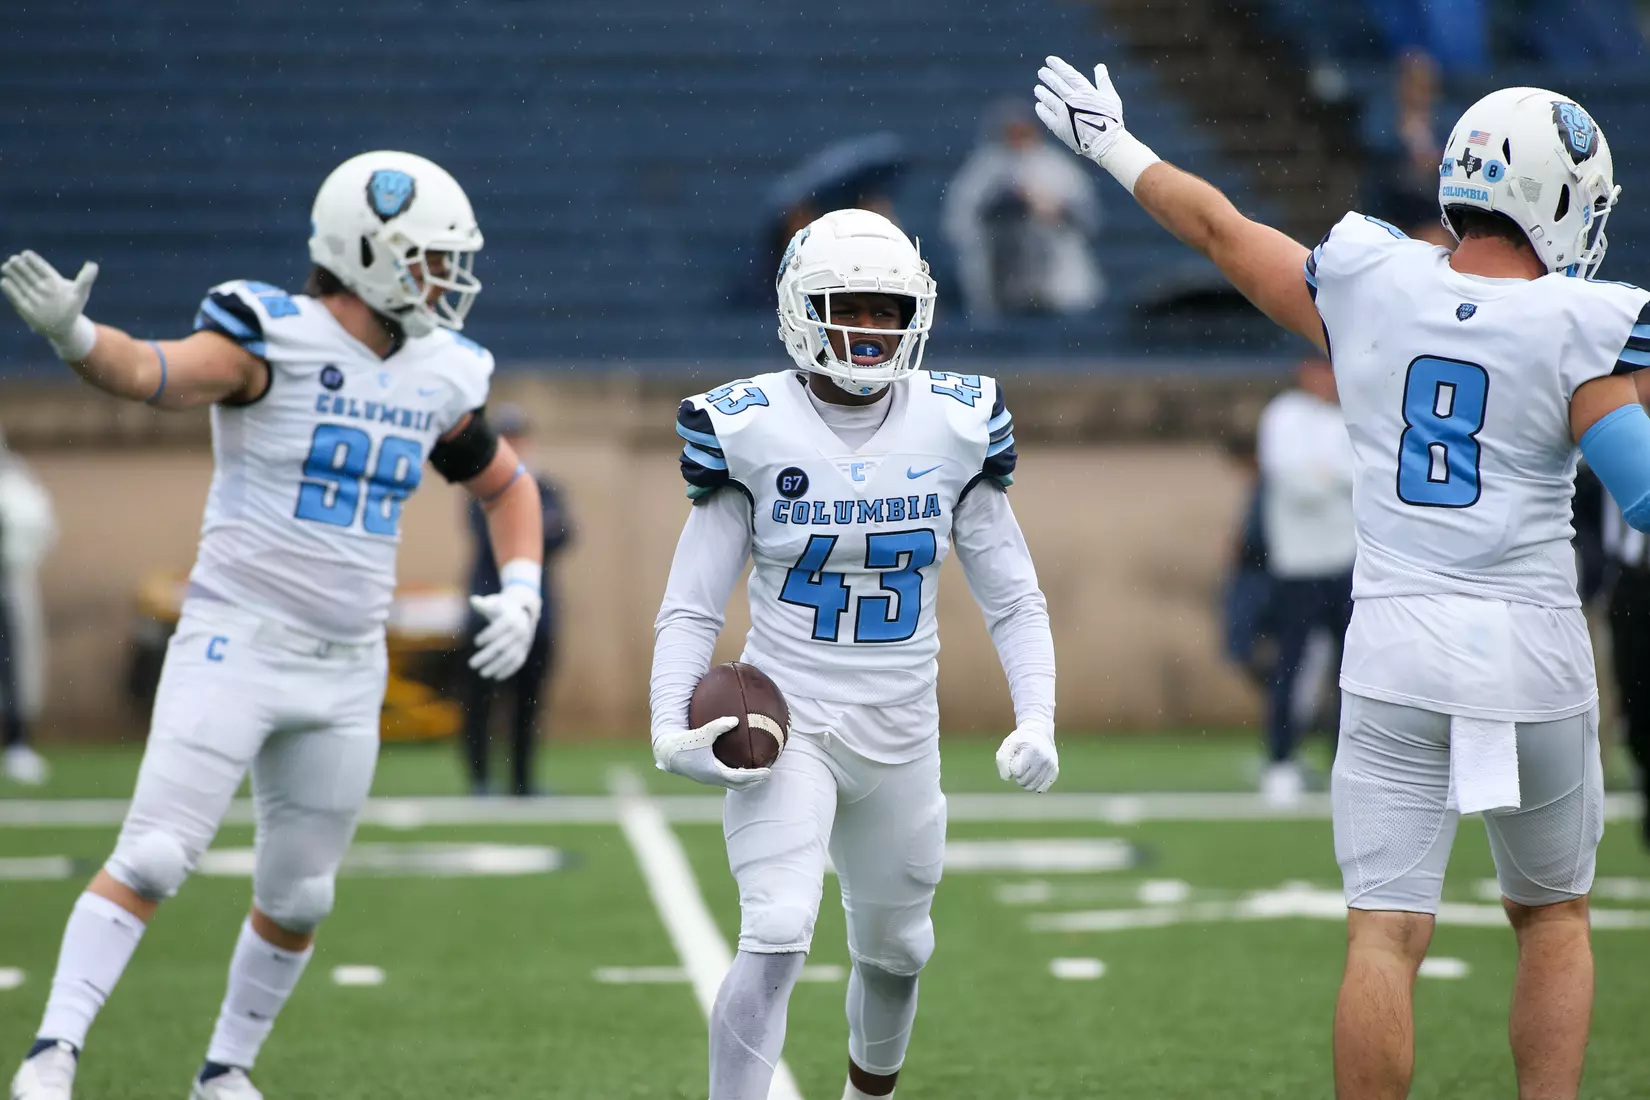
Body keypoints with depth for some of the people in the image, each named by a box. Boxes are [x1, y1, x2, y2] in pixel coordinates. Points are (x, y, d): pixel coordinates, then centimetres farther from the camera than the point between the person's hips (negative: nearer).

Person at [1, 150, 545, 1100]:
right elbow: (155, 372, -30)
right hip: (237, 640, -6)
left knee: (299, 898, 11)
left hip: (347, 669, 6)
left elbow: (506, 484, 22)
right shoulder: (273, 340, -13)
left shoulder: (437, 378, 6)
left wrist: (521, 590, 5)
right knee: (153, 859, -14)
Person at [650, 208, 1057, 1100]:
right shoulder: (751, 431, -9)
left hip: (901, 735, 4)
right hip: (784, 725, -4)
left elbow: (1014, 599, 5)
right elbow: (691, 606, -4)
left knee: (893, 948, 20)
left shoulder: (955, 426, -2)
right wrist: (671, 728, -20)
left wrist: (1036, 719, -10)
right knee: (776, 940, -22)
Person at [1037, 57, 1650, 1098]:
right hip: (1534, 644, -1)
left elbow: (1221, 227, 16)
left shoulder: (1370, 288, 2)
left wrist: (1113, 145, 31)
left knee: (1386, 931, -1)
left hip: (1397, 647, 2)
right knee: (1553, 916, 17)